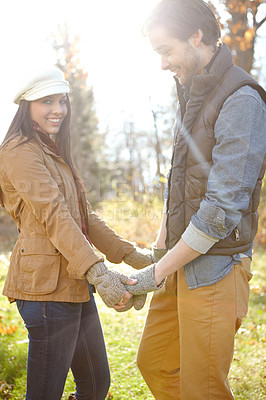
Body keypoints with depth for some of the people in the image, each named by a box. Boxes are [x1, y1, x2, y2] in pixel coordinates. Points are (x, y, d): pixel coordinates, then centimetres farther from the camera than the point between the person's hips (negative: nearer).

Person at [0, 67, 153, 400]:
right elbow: (54, 215, -20)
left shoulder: (54, 154, 22)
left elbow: (85, 216, 18)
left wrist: (132, 256, 8)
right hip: (47, 284, -9)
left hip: (75, 285, 10)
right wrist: (97, 271, -29)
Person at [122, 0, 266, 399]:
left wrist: (158, 272, -15)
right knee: (153, 362, 19)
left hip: (214, 269, -9)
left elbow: (223, 208, -22)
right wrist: (158, 252, 12)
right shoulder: (192, 96, 12)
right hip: (182, 264, 9)